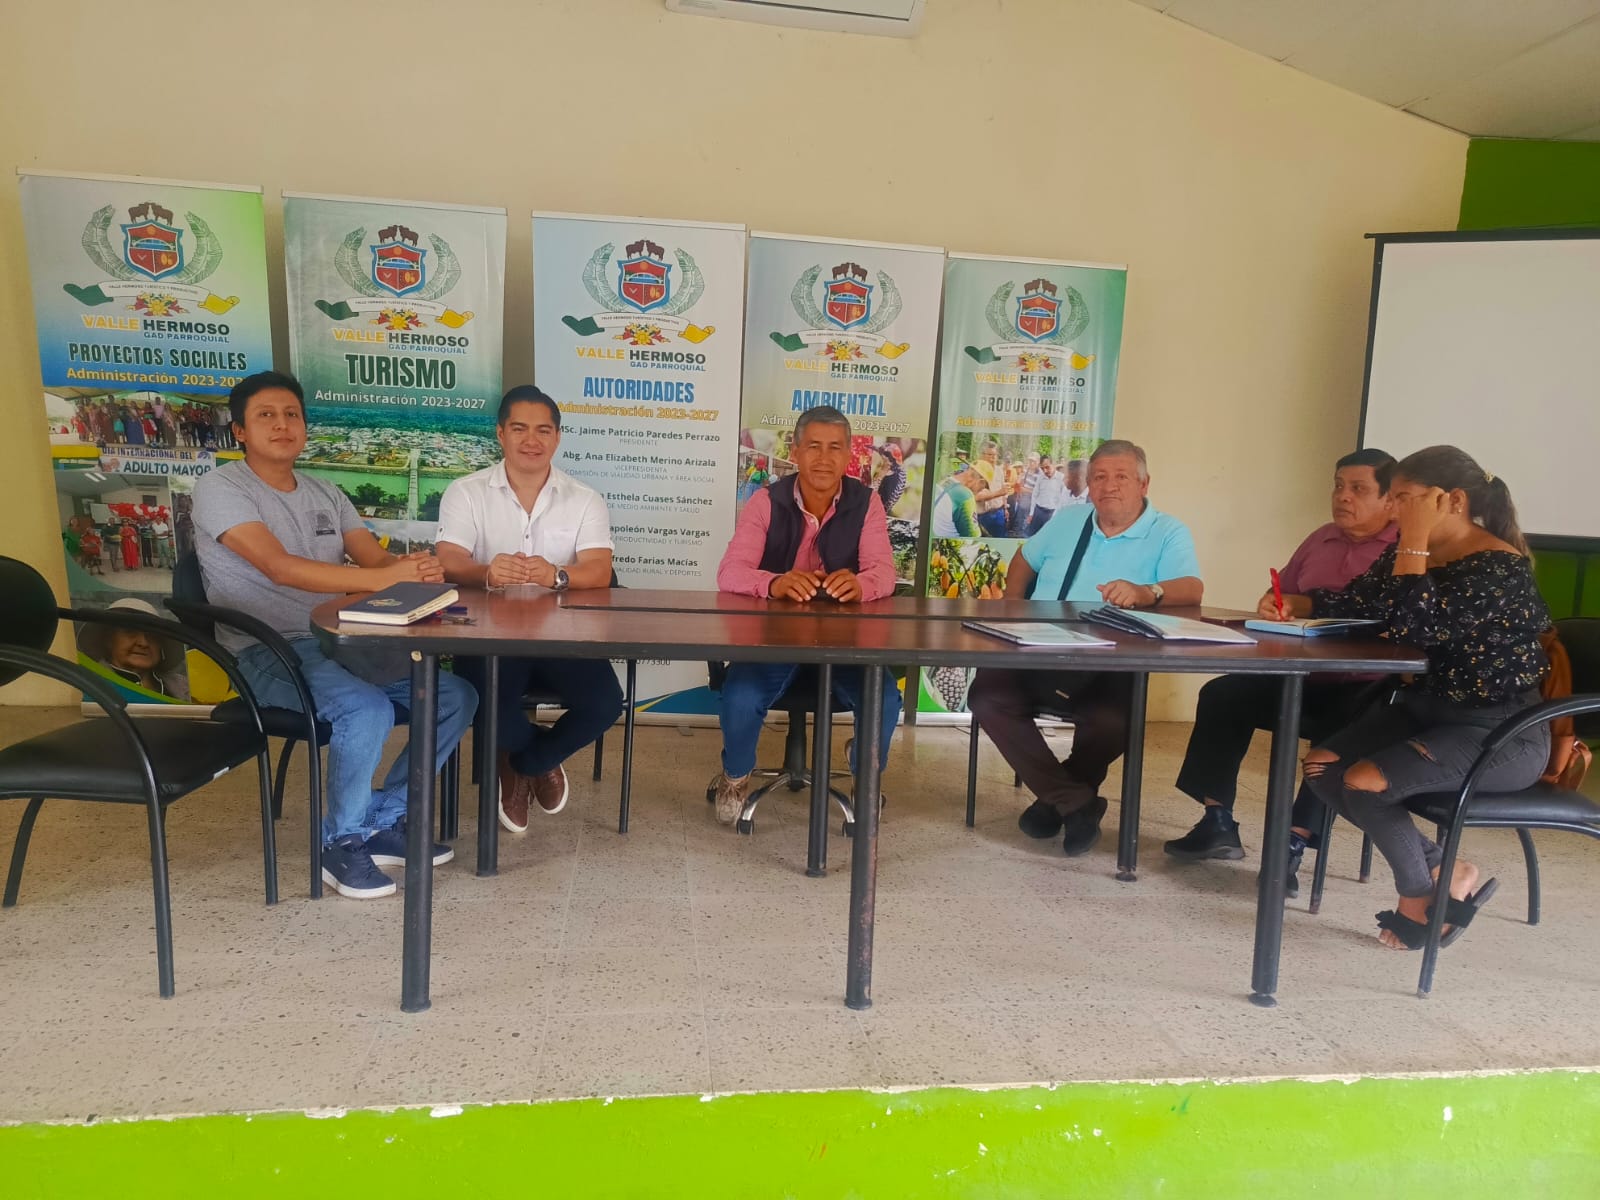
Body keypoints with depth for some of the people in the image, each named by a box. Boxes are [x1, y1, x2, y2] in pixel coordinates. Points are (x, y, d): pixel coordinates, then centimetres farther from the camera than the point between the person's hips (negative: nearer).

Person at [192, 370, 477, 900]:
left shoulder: (325, 494, 16)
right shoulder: (219, 488, -5)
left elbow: (378, 560, 4)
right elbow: (280, 567, -21)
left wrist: (414, 570, -23)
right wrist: (383, 577, -32)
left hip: (341, 641, 7)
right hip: (268, 652, -7)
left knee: (456, 695, -8)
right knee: (368, 710, -33)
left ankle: (384, 819, 5)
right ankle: (341, 842, -8)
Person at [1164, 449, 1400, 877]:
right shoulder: (1321, 540, 17)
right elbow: (1280, 593, 29)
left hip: (1364, 686, -7)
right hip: (1300, 674, 7)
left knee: (1342, 726, -35)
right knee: (1221, 695, -9)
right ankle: (1218, 823, -4)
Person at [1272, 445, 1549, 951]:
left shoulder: (1501, 567, -21)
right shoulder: (1414, 550, 4)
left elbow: (1414, 628, -32)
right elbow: (1358, 600, 8)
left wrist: (1413, 542, -28)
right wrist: (1297, 602, -10)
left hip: (1498, 733, -9)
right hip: (1423, 709, 9)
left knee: (1365, 782, -25)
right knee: (1322, 766, -4)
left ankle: (1420, 898, 3)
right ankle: (1446, 873, 5)